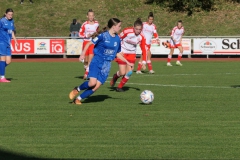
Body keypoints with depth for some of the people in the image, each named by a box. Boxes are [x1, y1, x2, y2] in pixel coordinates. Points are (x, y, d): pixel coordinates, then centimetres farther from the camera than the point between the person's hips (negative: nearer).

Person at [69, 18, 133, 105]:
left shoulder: (117, 39, 8)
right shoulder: (103, 36, -10)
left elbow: (118, 54, 20)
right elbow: (89, 43, -6)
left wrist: (127, 63, 18)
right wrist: (83, 54, -16)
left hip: (106, 66, 5)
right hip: (97, 62, -5)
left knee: (96, 87, -7)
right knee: (92, 83, -22)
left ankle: (78, 99, 6)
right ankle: (77, 89, 7)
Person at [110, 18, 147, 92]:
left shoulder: (142, 37, -14)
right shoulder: (127, 31, -25)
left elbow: (144, 49, -5)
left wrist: (144, 61, -10)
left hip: (132, 54, 4)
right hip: (122, 52, -4)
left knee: (129, 72, -7)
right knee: (122, 73, -9)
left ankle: (120, 87, 14)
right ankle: (115, 77, 28)